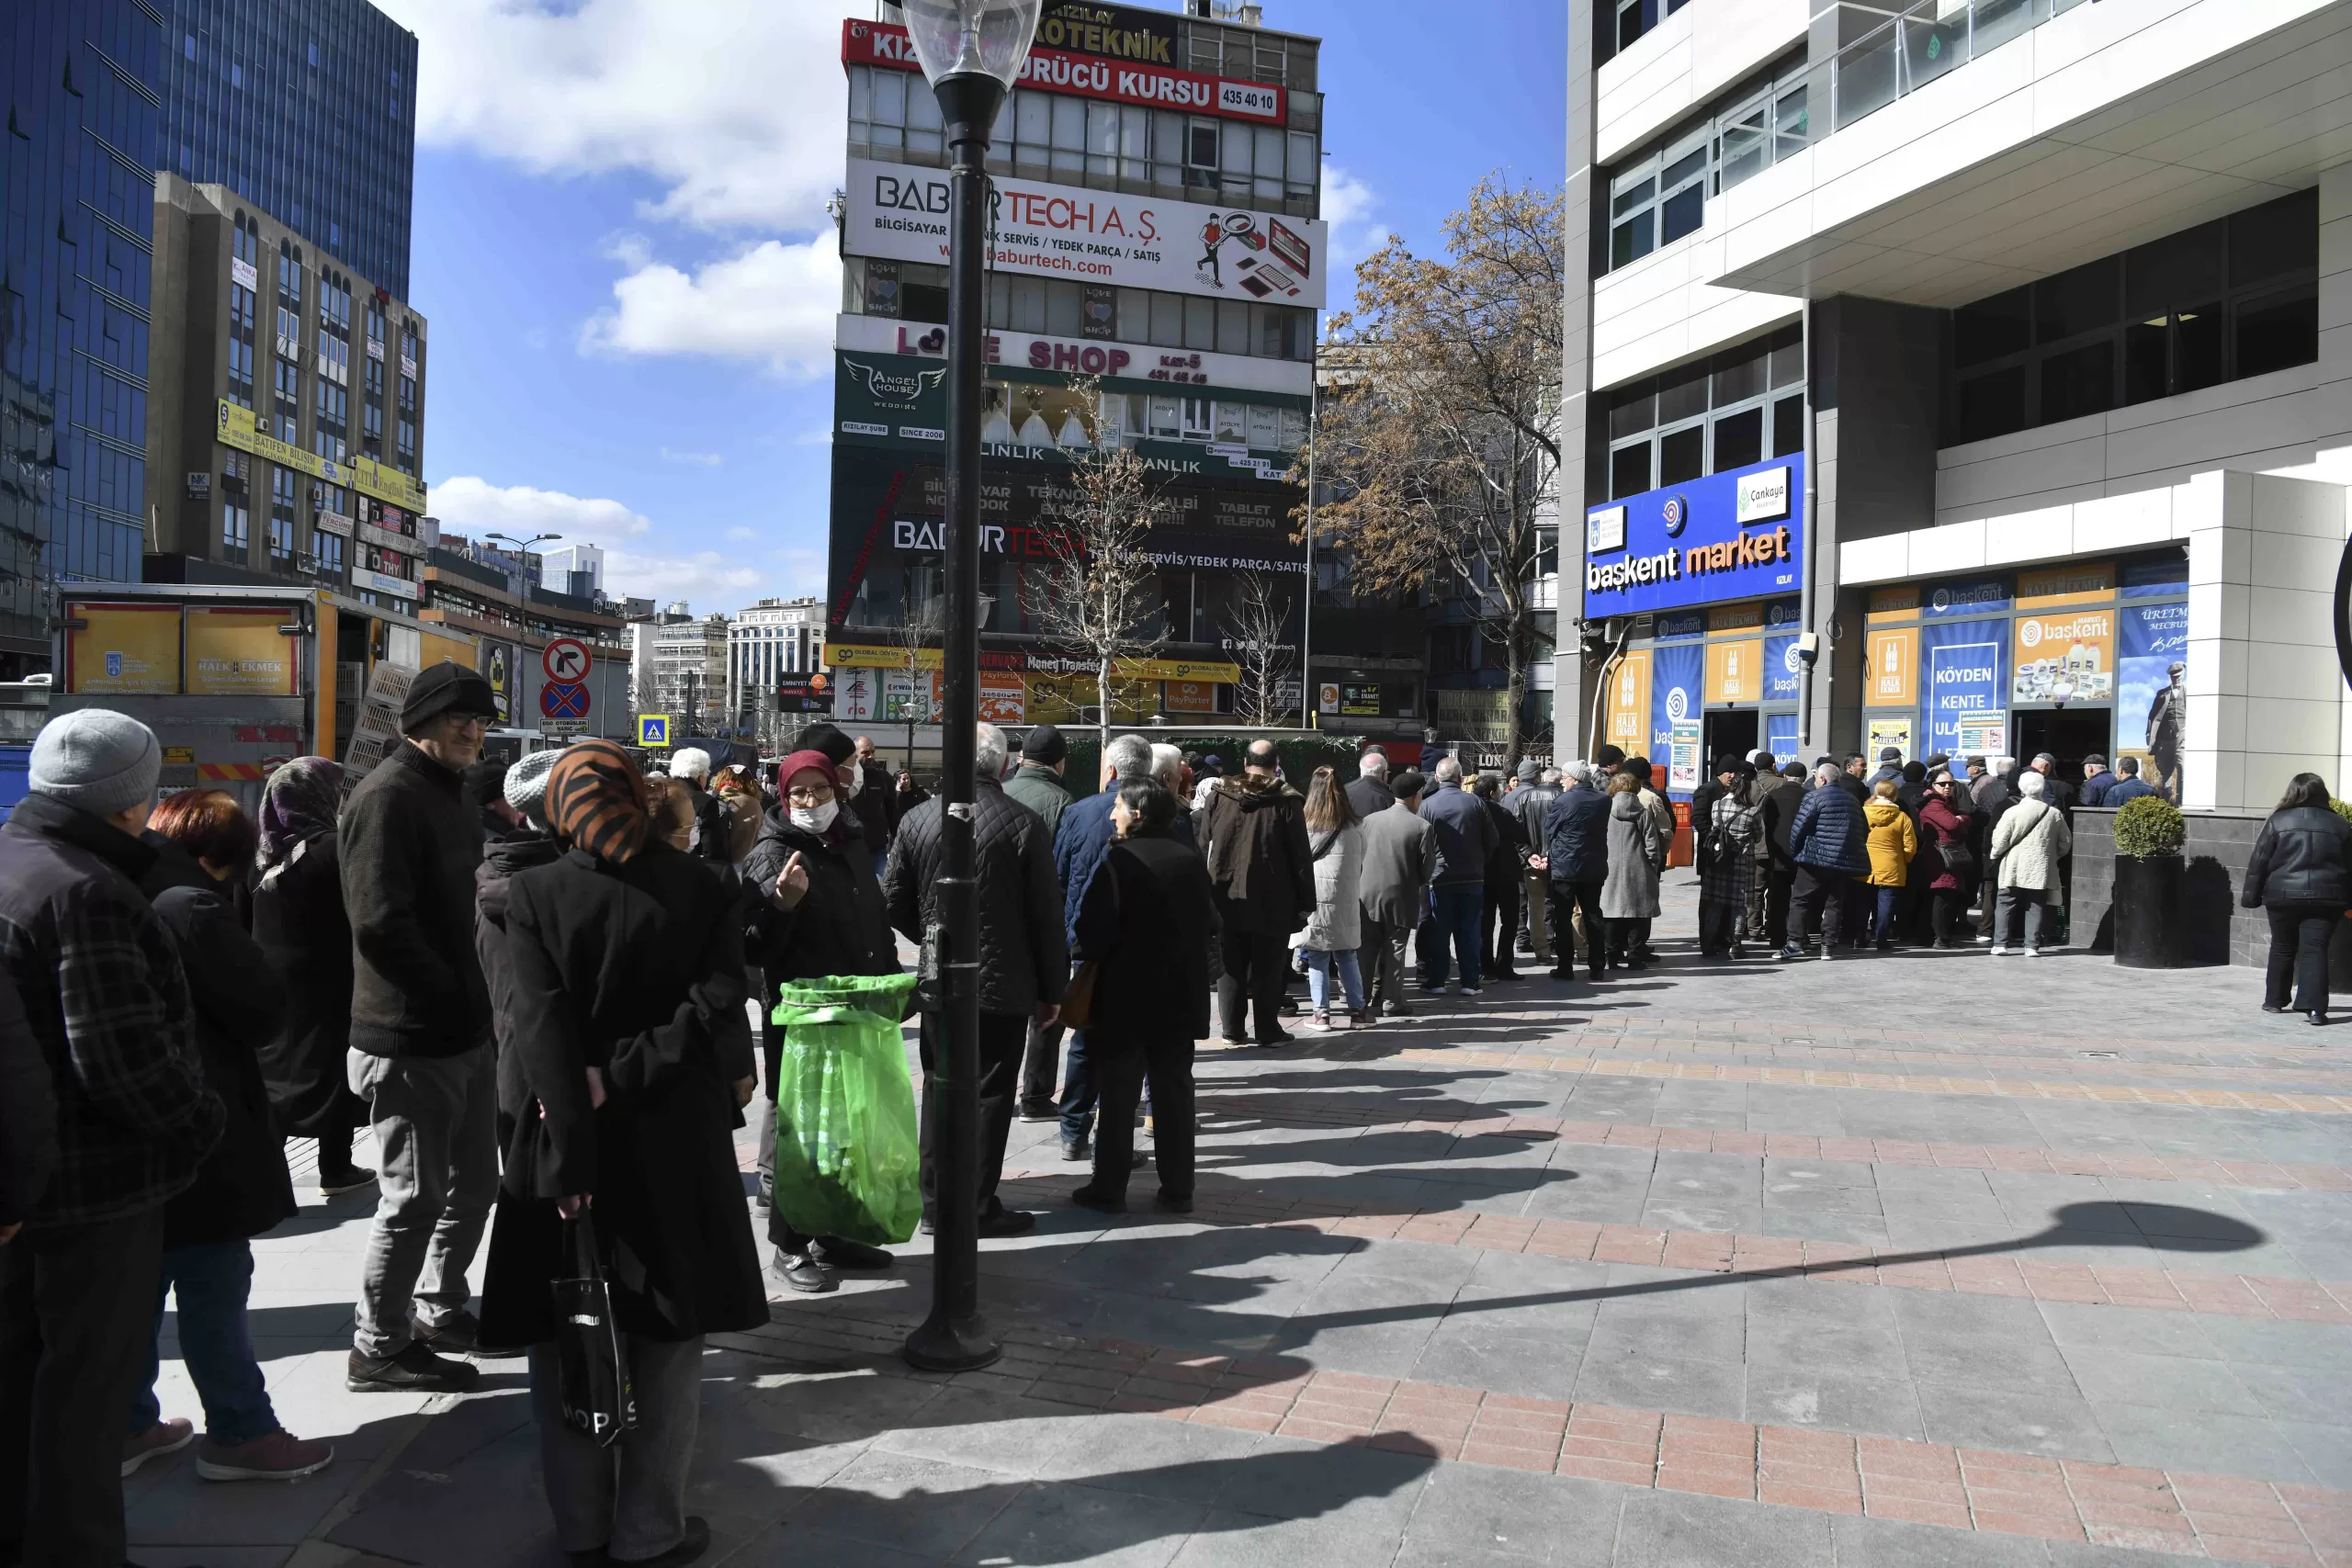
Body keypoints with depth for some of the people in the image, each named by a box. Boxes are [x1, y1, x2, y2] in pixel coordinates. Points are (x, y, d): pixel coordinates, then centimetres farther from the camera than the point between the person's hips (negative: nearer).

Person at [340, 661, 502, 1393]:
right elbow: (381, 922, -24)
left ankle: (440, 1309, 35)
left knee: (474, 1180, 19)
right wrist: (453, 996, -16)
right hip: (412, 1037, -10)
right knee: (416, 1195, 1)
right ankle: (380, 1346, 17)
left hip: (464, 1029, 10)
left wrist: (477, 996, 10)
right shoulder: (389, 795, -16)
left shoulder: (448, 792, 16)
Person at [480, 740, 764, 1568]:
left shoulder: (533, 892, -5)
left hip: (561, 1138, 0)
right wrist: (626, 1079, -13)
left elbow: (539, 1025, -15)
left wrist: (570, 1151, -18)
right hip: (671, 1140, 0)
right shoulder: (700, 887, -3)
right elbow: (718, 1009, -14)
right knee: (666, 1343, 12)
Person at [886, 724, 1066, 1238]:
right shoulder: (1025, 824, -11)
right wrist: (1051, 990, 2)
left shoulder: (917, 819, -2)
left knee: (940, 1090, 15)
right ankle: (979, 1206, 10)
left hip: (938, 982, 3)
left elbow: (895, 902, 4)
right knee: (990, 1094, 5)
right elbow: (1046, 918, -8)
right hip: (1004, 984, -3)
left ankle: (934, 1197, 23)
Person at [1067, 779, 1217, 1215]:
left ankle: (1109, 1188, 12)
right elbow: (1211, 924, 8)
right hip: (1181, 998, 5)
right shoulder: (1190, 859, 3)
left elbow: (1093, 929, -17)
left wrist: (1084, 954, 2)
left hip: (1124, 998, -4)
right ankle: (1178, 1190, 16)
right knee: (1174, 1092, 11)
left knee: (1118, 1095, 5)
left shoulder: (1117, 860, -14)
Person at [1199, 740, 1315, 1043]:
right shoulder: (1287, 802, -7)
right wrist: (1305, 902, -1)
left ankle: (1232, 1030, 15)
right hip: (1272, 903, -3)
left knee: (1232, 967, 11)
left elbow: (1203, 848, 7)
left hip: (1227, 901, 3)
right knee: (1269, 969, 6)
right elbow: (1301, 857, -6)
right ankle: (1268, 1030, 10)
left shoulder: (1218, 798, 2)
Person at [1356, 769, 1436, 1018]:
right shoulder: (1422, 827, -11)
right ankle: (1391, 1002, 9)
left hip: (1369, 897, 3)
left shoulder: (1369, 820, -2)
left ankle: (1360, 998, 18)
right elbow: (1427, 869, -6)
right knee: (1394, 952, 6)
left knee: (1366, 951, 12)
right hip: (1401, 899, -3)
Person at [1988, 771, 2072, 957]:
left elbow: (2000, 840, -8)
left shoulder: (2012, 812, -8)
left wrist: (1995, 855, 11)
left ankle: (2000, 943, 4)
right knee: (2036, 907, 6)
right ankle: (2032, 946, 3)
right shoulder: (2055, 814, 2)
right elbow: (2066, 842, 10)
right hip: (2042, 869, 2)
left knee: (2006, 905, 6)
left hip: (2014, 868, -2)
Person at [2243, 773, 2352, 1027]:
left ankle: (2274, 1000, 24)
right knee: (2315, 950, -2)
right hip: (2326, 897, 1)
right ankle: (2314, 1007, -14)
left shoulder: (2278, 821, -1)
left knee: (2282, 949, 14)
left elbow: (2258, 862, -1)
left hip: (2283, 896, -1)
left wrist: (2251, 896, 5)